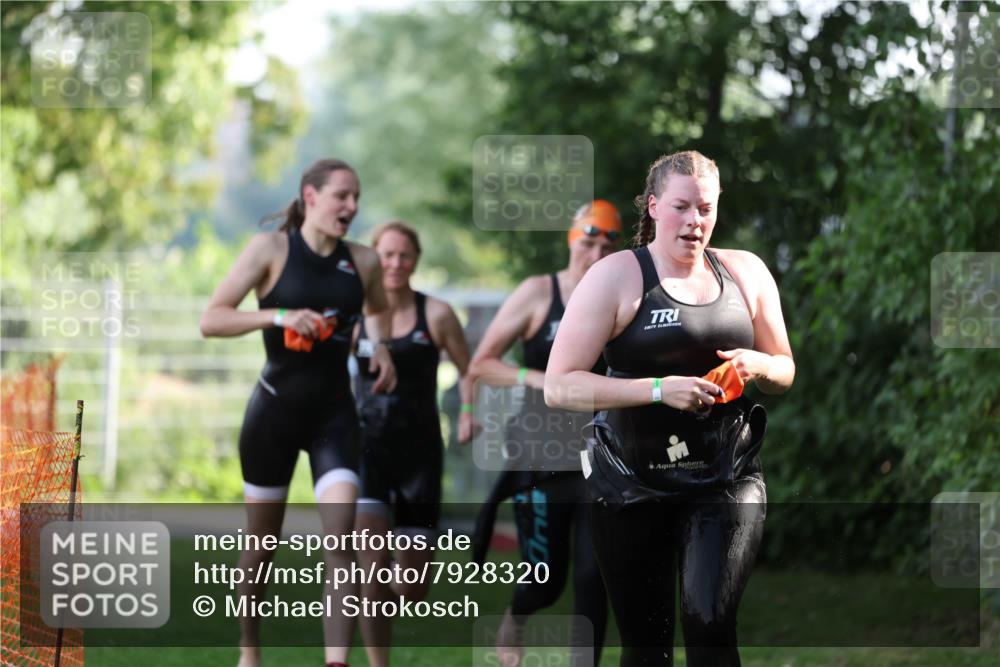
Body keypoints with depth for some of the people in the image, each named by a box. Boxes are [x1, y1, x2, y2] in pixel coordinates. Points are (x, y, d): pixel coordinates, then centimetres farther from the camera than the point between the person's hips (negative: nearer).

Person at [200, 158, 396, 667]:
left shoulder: (363, 262, 4)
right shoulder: (272, 249, -7)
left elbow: (377, 310, 26)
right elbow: (210, 320, -11)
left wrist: (381, 347, 5)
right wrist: (277, 316, -24)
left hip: (334, 412, 2)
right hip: (275, 410, -2)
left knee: (342, 537, -14)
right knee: (263, 540, 9)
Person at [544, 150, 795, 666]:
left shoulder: (746, 273, 6)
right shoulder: (615, 277, -6)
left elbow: (786, 372, 17)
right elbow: (559, 386, -14)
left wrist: (757, 366, -8)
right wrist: (659, 388, -24)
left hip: (726, 481, 1)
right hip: (633, 483, -1)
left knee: (709, 623, -18)